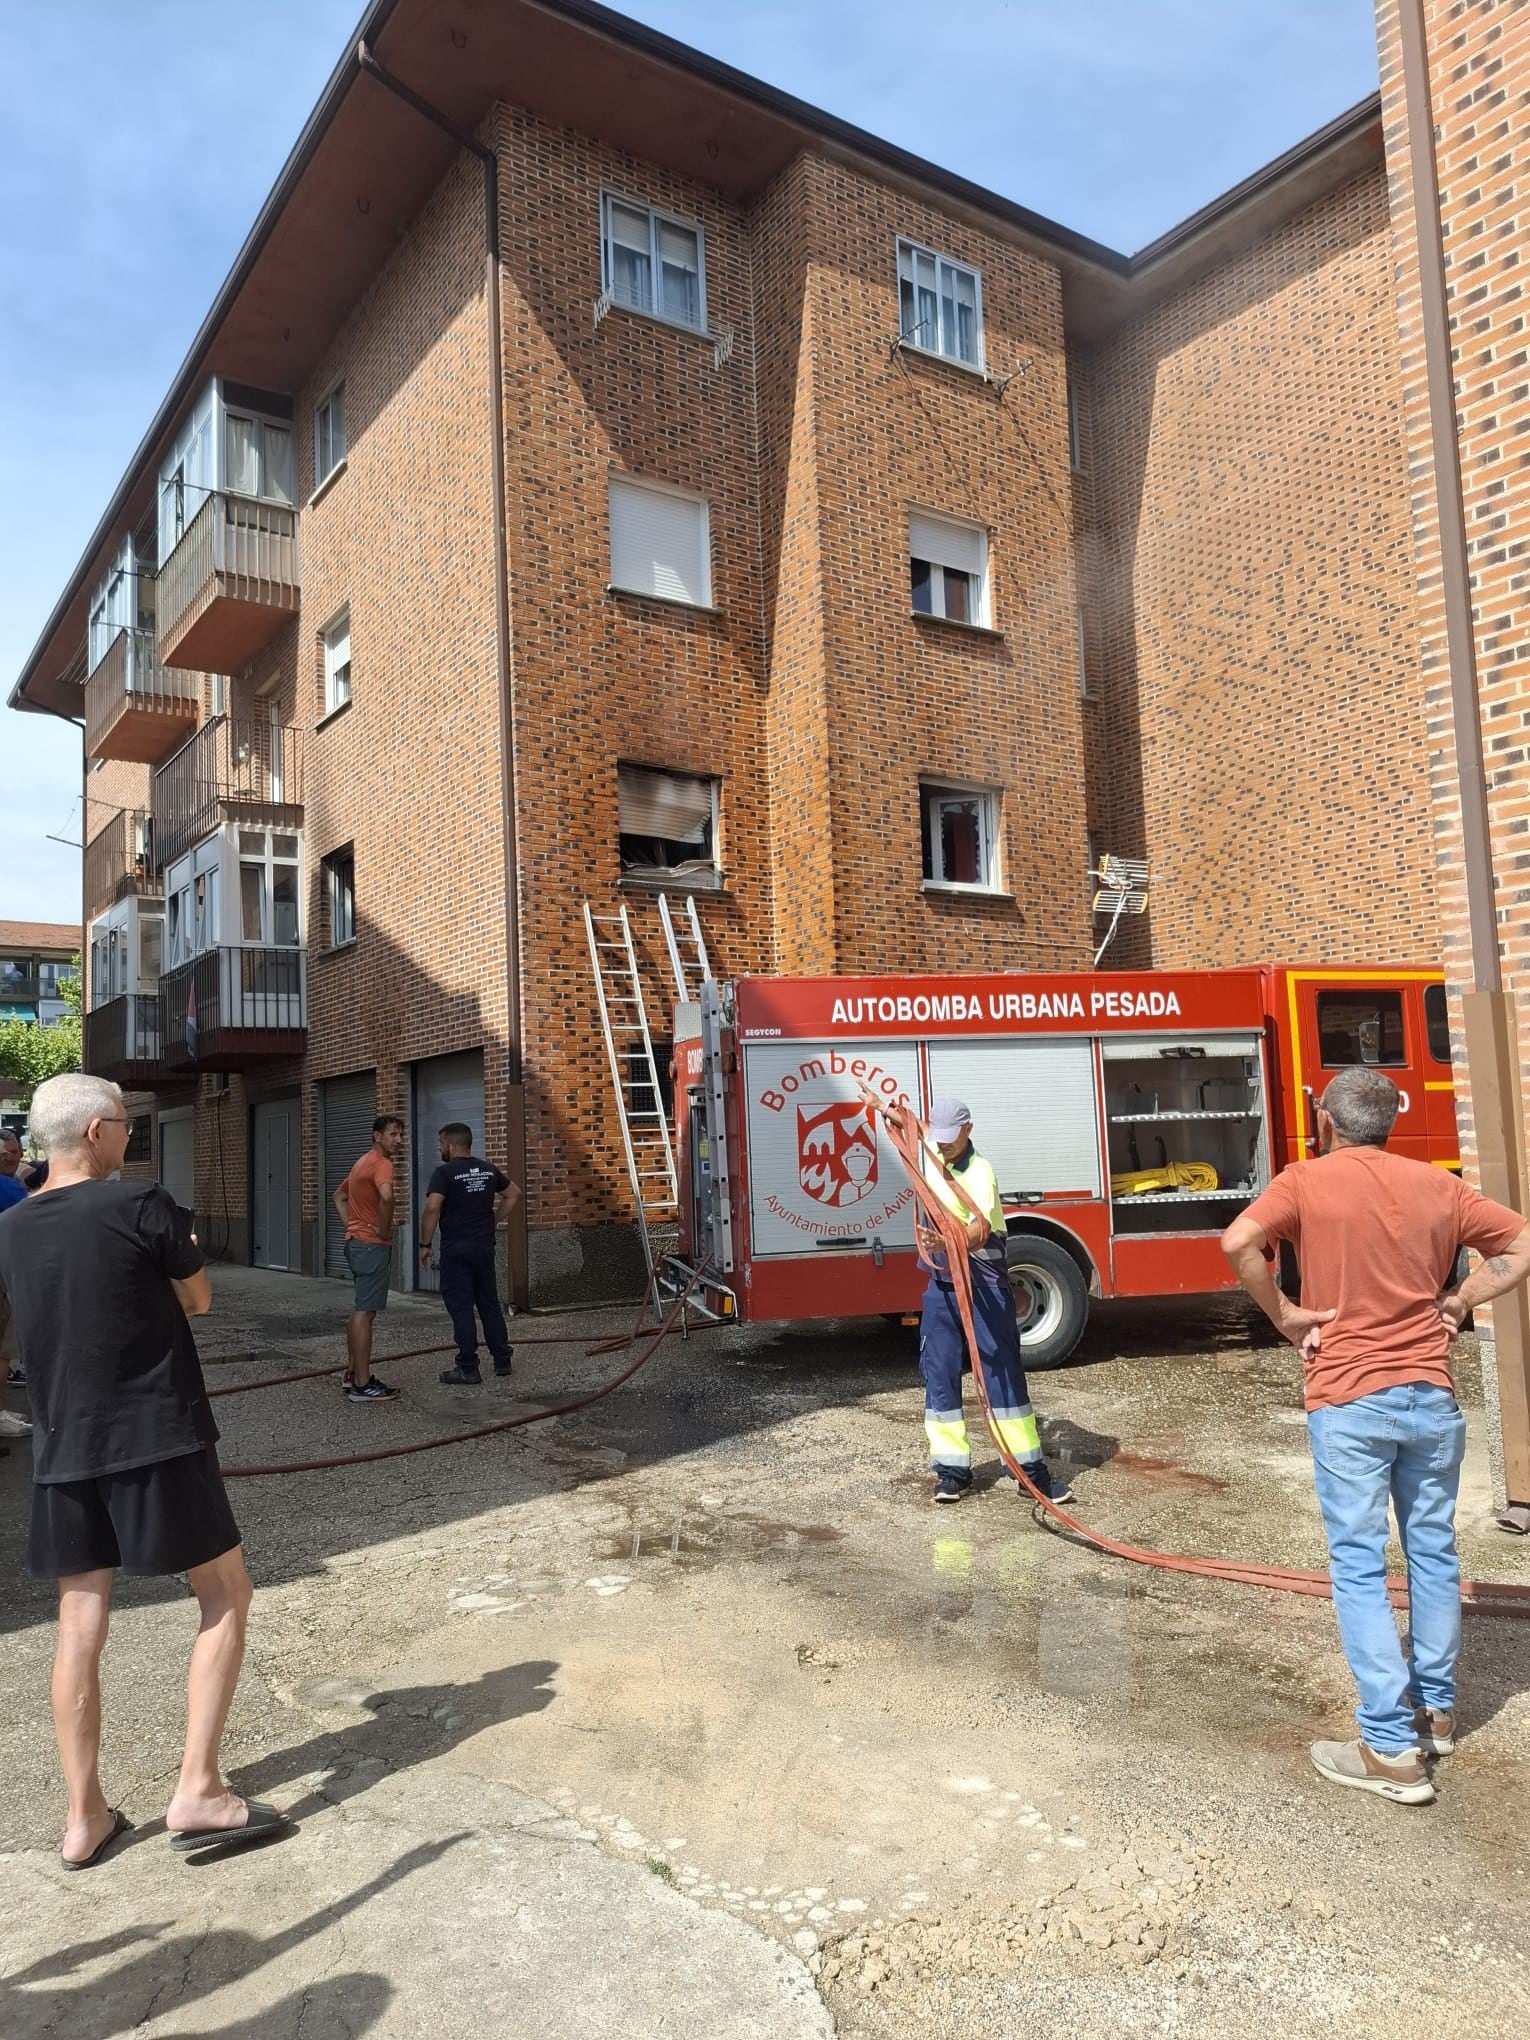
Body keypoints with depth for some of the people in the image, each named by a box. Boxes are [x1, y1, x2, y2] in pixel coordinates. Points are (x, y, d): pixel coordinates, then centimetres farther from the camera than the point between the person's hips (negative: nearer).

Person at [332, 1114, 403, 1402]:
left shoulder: (364, 1162, 16)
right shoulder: (381, 1163, -16)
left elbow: (339, 1196, 28)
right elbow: (386, 1196, -37)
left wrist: (352, 1225, 16)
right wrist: (384, 1229, -21)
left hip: (357, 1242, 10)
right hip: (372, 1246, -10)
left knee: (360, 1310, 18)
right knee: (365, 1312, -7)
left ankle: (353, 1373, 26)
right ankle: (362, 1385, -4)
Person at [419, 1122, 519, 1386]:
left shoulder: (445, 1172, -12)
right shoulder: (488, 1170, 9)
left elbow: (432, 1209, -21)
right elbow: (513, 1193, 21)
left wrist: (425, 1245, -13)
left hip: (456, 1249, -6)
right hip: (484, 1246, 6)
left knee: (461, 1307, -1)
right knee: (489, 1303, 15)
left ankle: (468, 1369, 1)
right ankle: (502, 1360, 20)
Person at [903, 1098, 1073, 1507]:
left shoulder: (979, 1173, -18)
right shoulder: (932, 1160, 4)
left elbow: (980, 1231, -36)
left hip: (982, 1279, -6)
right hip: (941, 1279, 6)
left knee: (1002, 1368, -3)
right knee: (939, 1372, 3)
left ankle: (1032, 1466, 5)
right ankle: (952, 1470, 10)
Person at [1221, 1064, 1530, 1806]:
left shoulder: (1307, 1181, -6)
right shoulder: (1437, 1184, 6)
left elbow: (1238, 1243, -22)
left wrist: (1283, 1315, -10)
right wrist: (1458, 1301, 6)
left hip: (1348, 1402, -4)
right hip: (1431, 1396, 5)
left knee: (1360, 1568, 1)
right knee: (1434, 1553, 18)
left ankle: (1392, 1749, 3)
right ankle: (1436, 1709, 33)